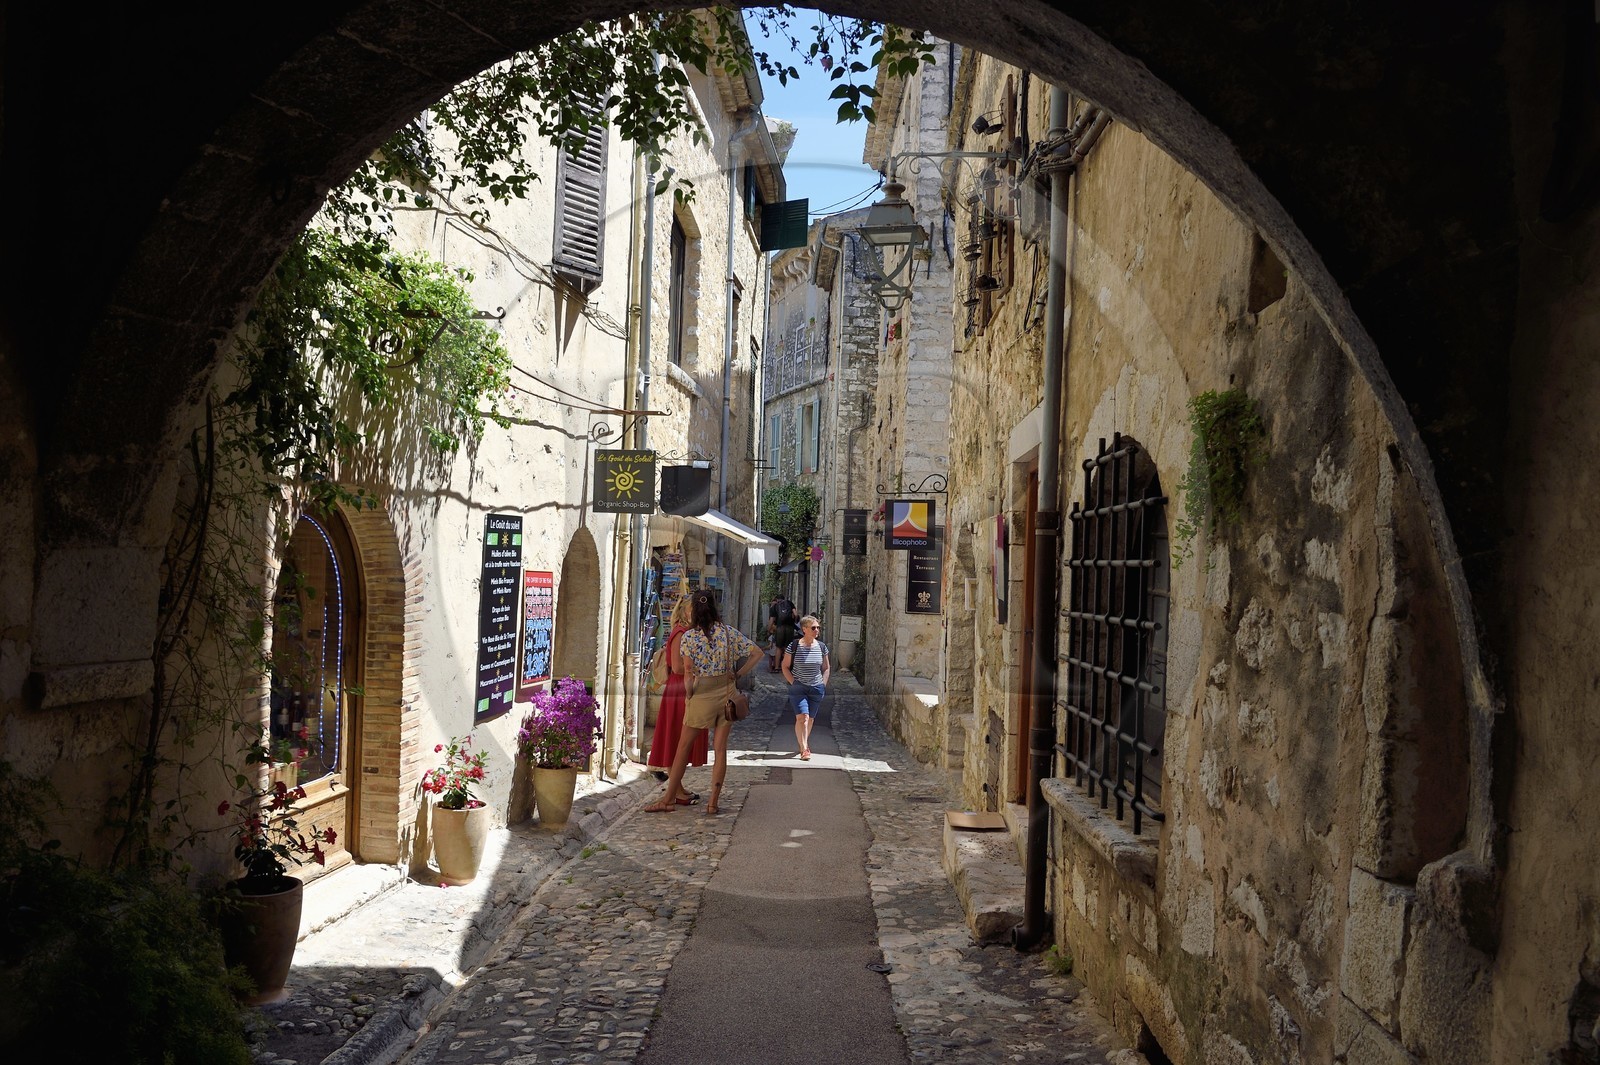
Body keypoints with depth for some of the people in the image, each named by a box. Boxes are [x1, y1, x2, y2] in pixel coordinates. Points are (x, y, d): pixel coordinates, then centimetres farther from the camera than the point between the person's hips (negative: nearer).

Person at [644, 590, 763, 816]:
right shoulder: (729, 632, 1)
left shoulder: (689, 637, -8)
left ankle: (669, 799, 13)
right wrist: (738, 674, 6)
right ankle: (713, 801, 5)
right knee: (720, 748, 6)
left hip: (702, 695, -3)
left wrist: (689, 693, 4)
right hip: (726, 693, 3)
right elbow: (757, 653, 1)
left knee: (684, 746, 7)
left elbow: (688, 673, -10)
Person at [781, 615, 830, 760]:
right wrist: (793, 683, -7)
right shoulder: (794, 646, -8)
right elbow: (785, 667, 1)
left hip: (816, 689, 4)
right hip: (798, 688, -4)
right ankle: (804, 749, -16)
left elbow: (826, 668, 15)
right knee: (802, 717, -16)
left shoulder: (821, 647, 3)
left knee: (810, 719, 11)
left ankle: (805, 743, 30)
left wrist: (823, 684, 5)